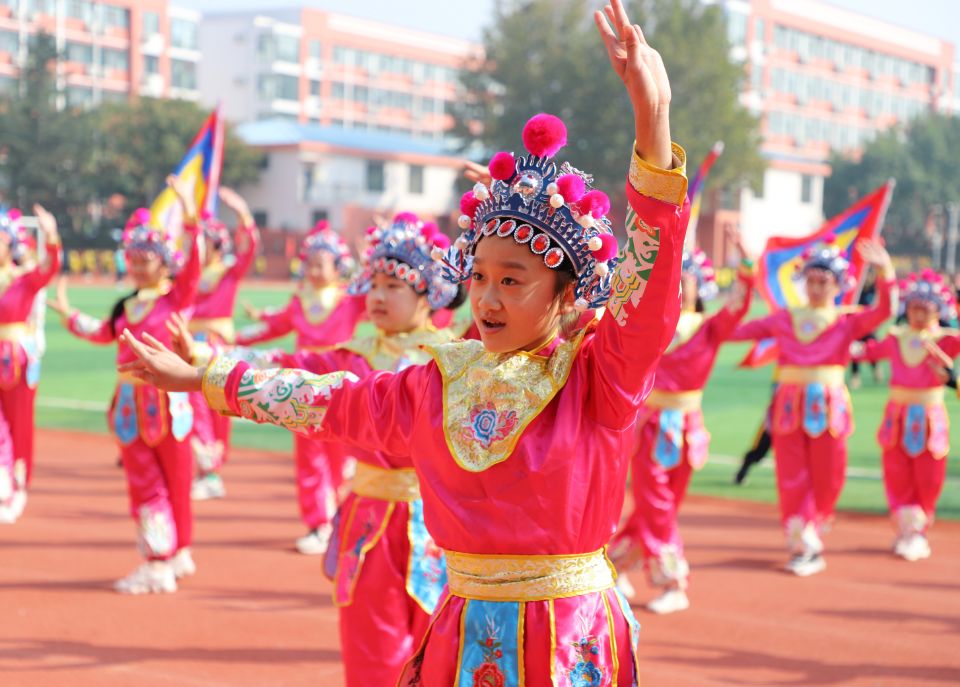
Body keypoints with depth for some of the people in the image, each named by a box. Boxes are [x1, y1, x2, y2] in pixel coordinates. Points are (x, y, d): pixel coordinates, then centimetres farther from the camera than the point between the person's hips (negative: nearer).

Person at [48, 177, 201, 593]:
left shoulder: (177, 297, -4)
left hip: (166, 400, -6)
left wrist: (189, 214, -28)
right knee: (143, 484, 10)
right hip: (130, 402, 6)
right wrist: (68, 315, 21)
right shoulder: (125, 307, 12)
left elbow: (193, 263, -18)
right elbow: (102, 333, 26)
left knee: (175, 481, 2)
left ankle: (174, 554, 8)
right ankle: (158, 561, 18)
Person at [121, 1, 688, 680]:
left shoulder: (599, 373, -9)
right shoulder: (441, 381, 7)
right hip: (465, 633, 5)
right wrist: (200, 378, 25)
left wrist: (653, 119, -39)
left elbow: (649, 274, -25)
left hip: (571, 643, -5)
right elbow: (335, 399, 20)